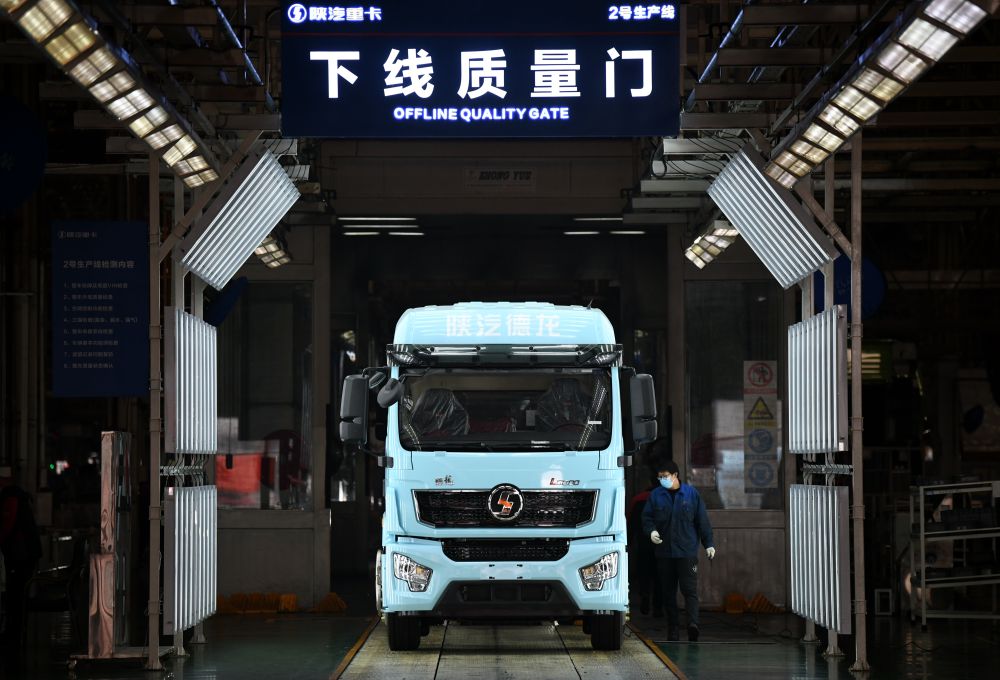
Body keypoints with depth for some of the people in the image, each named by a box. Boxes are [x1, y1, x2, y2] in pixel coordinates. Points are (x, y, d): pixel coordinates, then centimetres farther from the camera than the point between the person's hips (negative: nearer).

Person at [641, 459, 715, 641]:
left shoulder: (691, 493, 4)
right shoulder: (655, 495, 6)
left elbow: (702, 520, 7)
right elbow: (647, 518, 8)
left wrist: (708, 544, 6)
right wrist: (651, 531, -14)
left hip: (687, 551, -2)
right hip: (664, 553, 2)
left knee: (689, 589, -13)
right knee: (669, 592, 6)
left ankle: (693, 623, -24)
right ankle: (673, 630, 12)